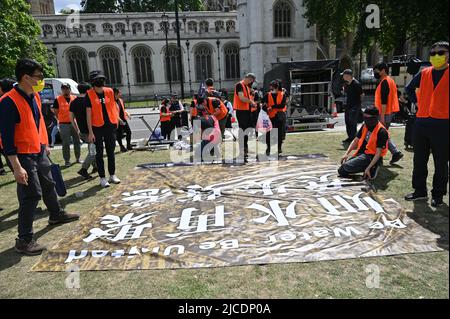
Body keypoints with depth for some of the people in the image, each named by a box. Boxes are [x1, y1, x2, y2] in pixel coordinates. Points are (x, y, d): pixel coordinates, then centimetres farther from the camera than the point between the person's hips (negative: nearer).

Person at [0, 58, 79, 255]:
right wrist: (17, 167, -25)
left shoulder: (35, 96, 5)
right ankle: (24, 240, 7)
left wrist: (45, 144, 24)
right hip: (24, 156, -8)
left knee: (49, 185, 22)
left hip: (39, 152, 8)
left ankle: (56, 215, 45)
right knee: (31, 195, -5)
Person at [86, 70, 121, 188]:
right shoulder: (89, 94, -6)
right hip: (97, 127, -3)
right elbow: (88, 113, -8)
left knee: (111, 151, 10)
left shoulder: (109, 91, 4)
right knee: (99, 153, 5)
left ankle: (112, 175, 22)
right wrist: (90, 132, -12)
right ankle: (102, 178, 12)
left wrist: (116, 120, 10)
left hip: (110, 126, 3)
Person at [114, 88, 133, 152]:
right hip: (117, 121, -8)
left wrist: (127, 113, 6)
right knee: (119, 134, 1)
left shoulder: (120, 100, 11)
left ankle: (128, 146, 21)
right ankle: (122, 147, 15)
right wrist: (119, 120, -24)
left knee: (128, 131, 8)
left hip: (123, 119, 8)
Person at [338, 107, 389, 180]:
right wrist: (347, 154, -1)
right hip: (360, 153, 8)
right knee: (341, 171, 3)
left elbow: (378, 153, -21)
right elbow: (356, 141, 11)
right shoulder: (365, 126, 3)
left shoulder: (381, 132, -20)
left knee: (347, 166, -23)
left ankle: (372, 168, -3)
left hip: (371, 156, -8)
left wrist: (368, 168, -27)